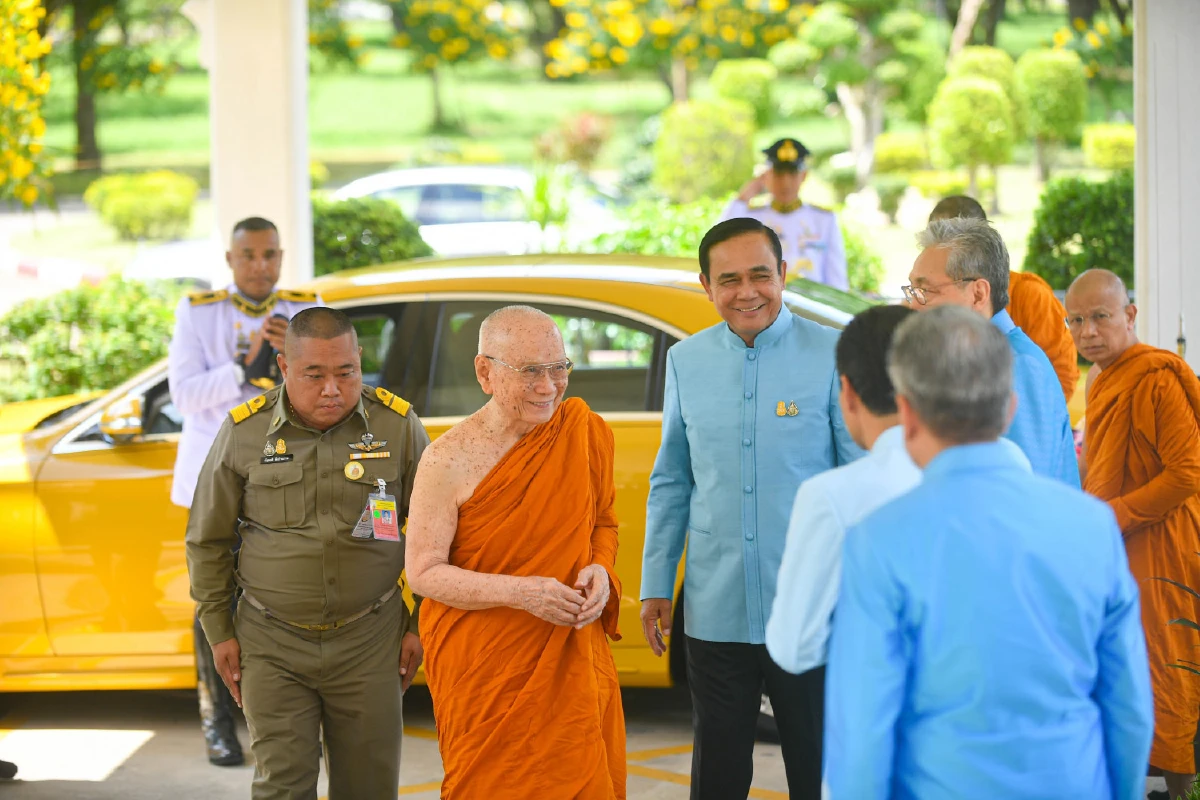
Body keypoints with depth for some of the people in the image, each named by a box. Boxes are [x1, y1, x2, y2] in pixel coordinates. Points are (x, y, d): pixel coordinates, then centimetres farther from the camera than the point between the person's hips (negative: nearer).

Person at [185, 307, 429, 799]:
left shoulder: (397, 424, -3)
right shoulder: (244, 431, -4)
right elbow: (208, 540, 7)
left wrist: (420, 625, 5)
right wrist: (218, 632, 6)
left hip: (369, 642, 1)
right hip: (272, 641, 0)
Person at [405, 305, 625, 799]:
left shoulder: (585, 433, -1)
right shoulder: (449, 461, -13)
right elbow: (424, 573, -10)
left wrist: (601, 569, -9)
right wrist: (519, 592, -21)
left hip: (572, 662, 3)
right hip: (484, 674, -3)